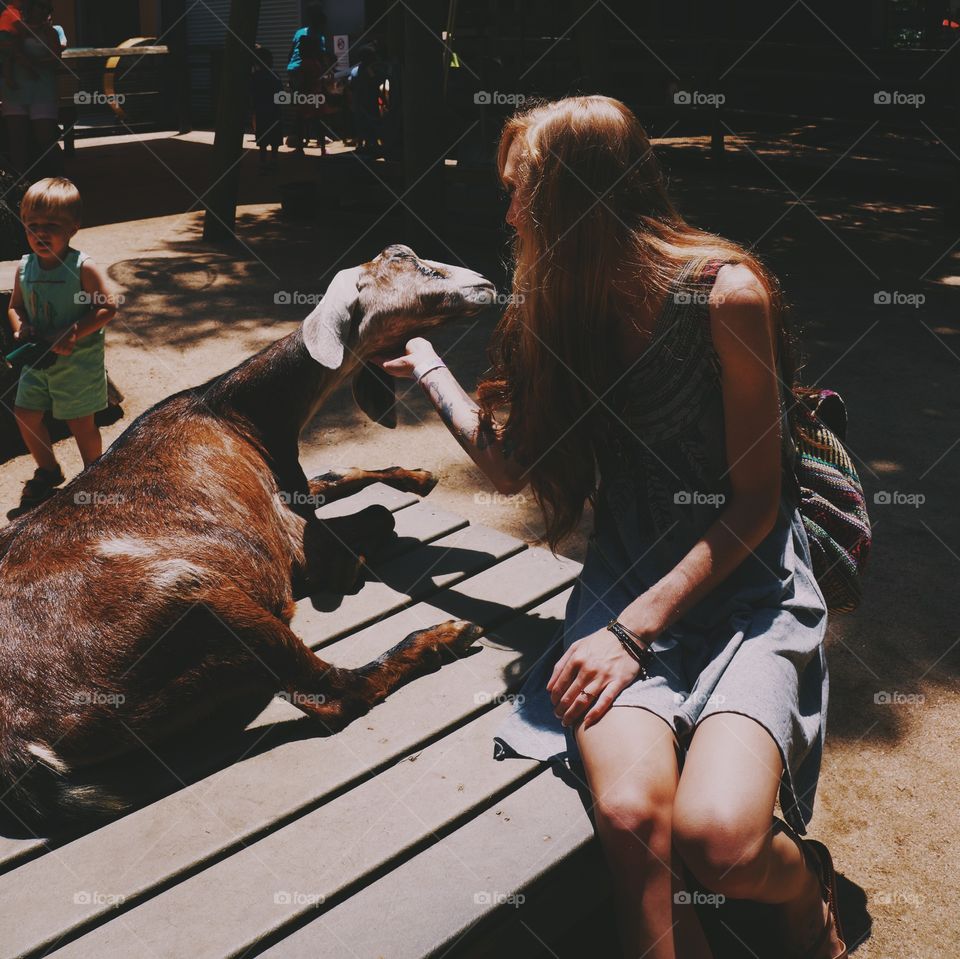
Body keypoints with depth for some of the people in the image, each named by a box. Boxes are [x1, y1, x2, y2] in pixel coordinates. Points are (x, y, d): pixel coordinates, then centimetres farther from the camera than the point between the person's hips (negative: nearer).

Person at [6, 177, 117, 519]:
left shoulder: (83, 268, -19)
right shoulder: (24, 267, -1)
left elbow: (108, 307, -20)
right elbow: (16, 306, 10)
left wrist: (73, 334, -26)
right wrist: (21, 329, -11)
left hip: (78, 362, -6)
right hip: (38, 360, 6)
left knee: (81, 424, 5)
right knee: (25, 414, 10)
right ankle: (48, 472, 33)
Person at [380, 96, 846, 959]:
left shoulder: (725, 290, -11)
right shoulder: (560, 303, 7)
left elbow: (755, 502, -10)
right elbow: (511, 464, 16)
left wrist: (633, 630, -15)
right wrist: (425, 365, 19)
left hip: (748, 584, -3)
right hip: (631, 577, 4)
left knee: (715, 832, -26)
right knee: (629, 813, -27)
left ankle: (809, 890, 10)